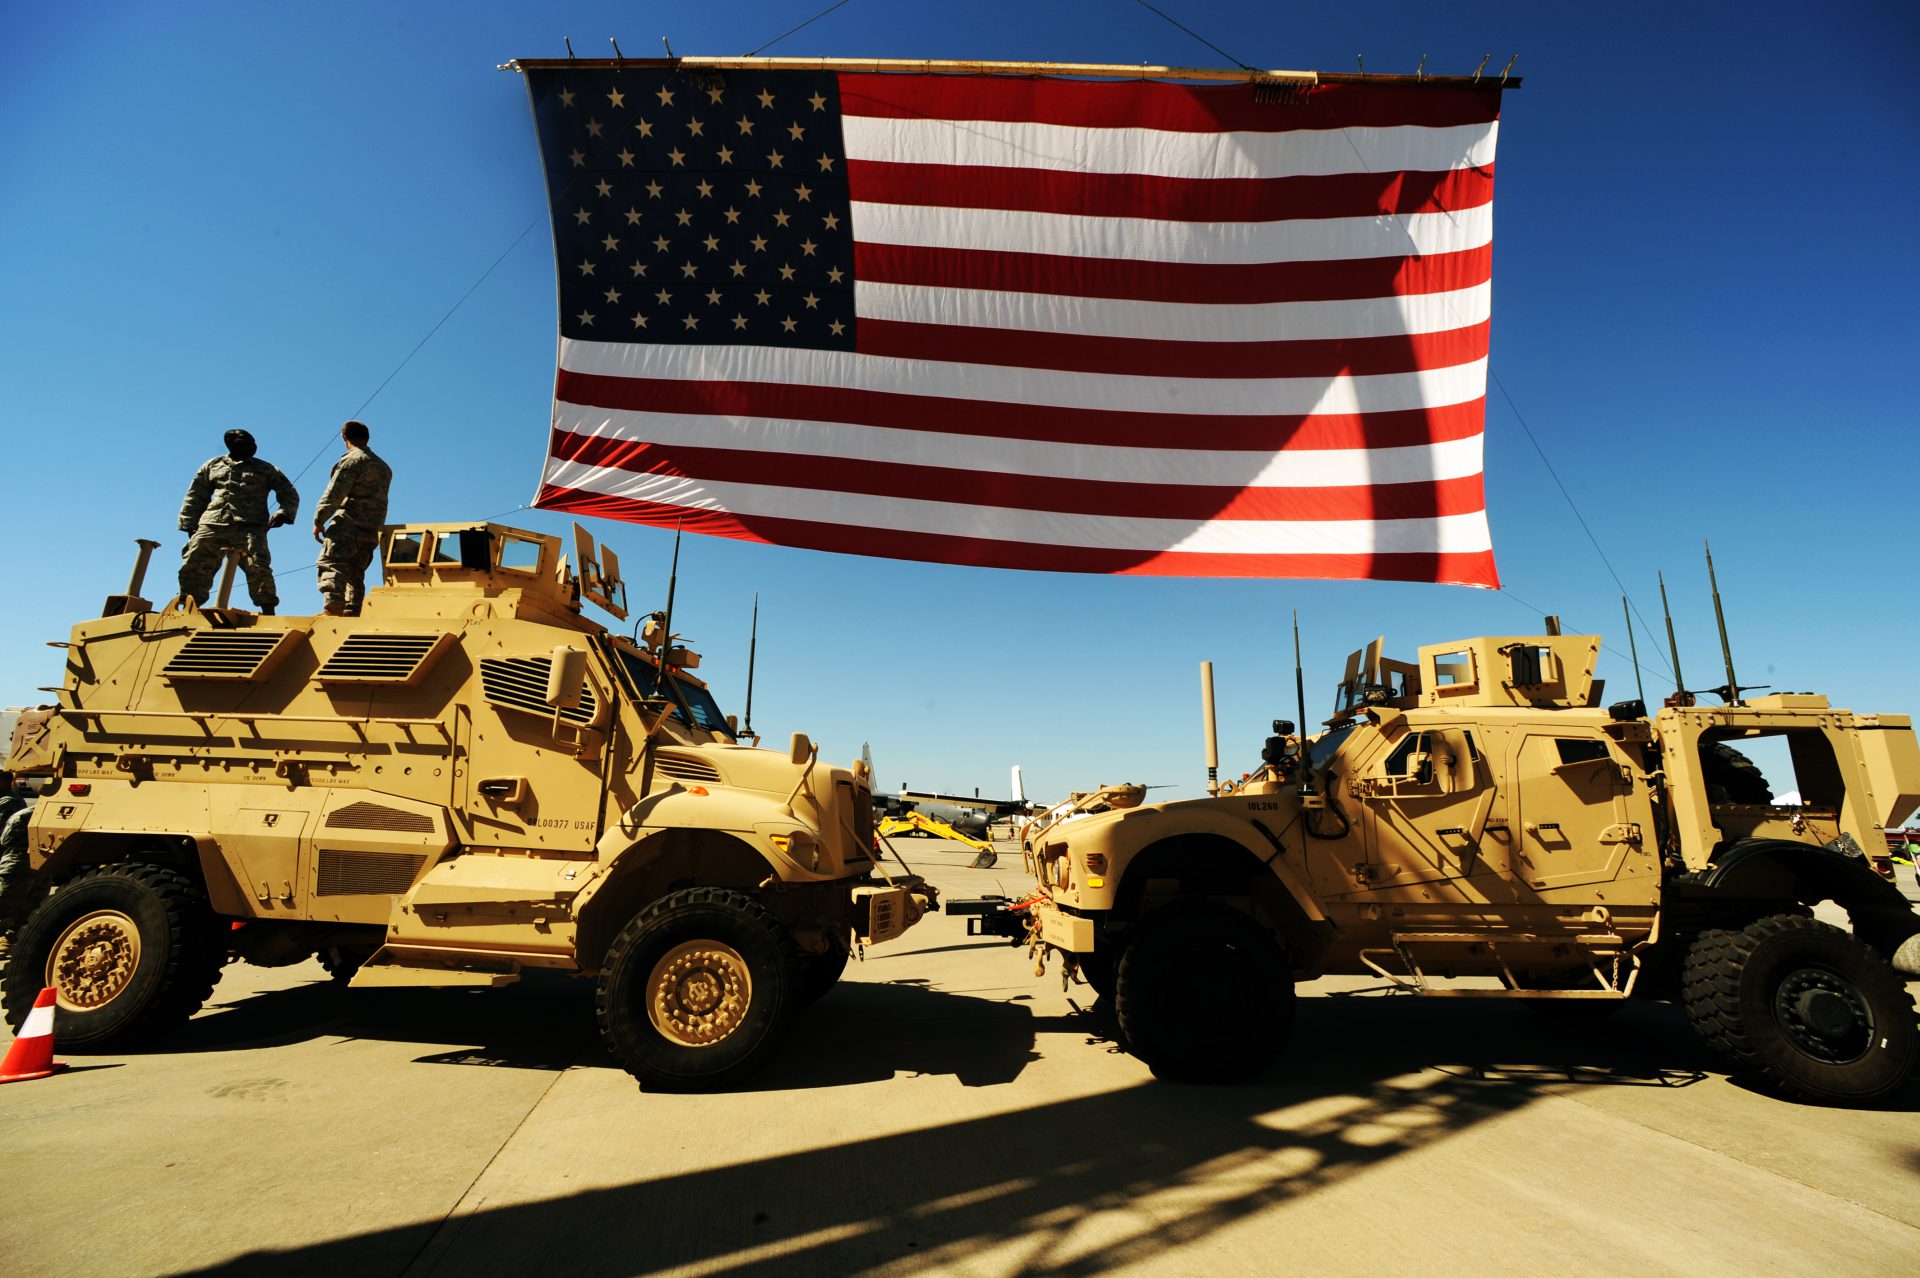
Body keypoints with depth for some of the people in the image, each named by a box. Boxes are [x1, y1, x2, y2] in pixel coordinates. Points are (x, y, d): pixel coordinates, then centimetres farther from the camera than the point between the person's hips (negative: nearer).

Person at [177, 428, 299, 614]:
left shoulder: (265, 470, 20)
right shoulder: (213, 466, 26)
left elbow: (290, 495, 18)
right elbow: (195, 496, 25)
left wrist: (283, 513, -2)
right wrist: (190, 525, 14)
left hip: (249, 527, -3)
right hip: (211, 526, 3)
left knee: (258, 568, -20)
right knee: (193, 567, -4)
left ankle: (269, 614, -22)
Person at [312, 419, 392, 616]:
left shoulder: (352, 461, -4)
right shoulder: (384, 467, 22)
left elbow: (333, 495, -10)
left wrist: (318, 521, -3)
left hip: (349, 524, -8)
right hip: (372, 531, 8)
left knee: (331, 565, -13)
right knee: (355, 574, 10)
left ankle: (333, 609, -29)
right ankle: (351, 614, 6)